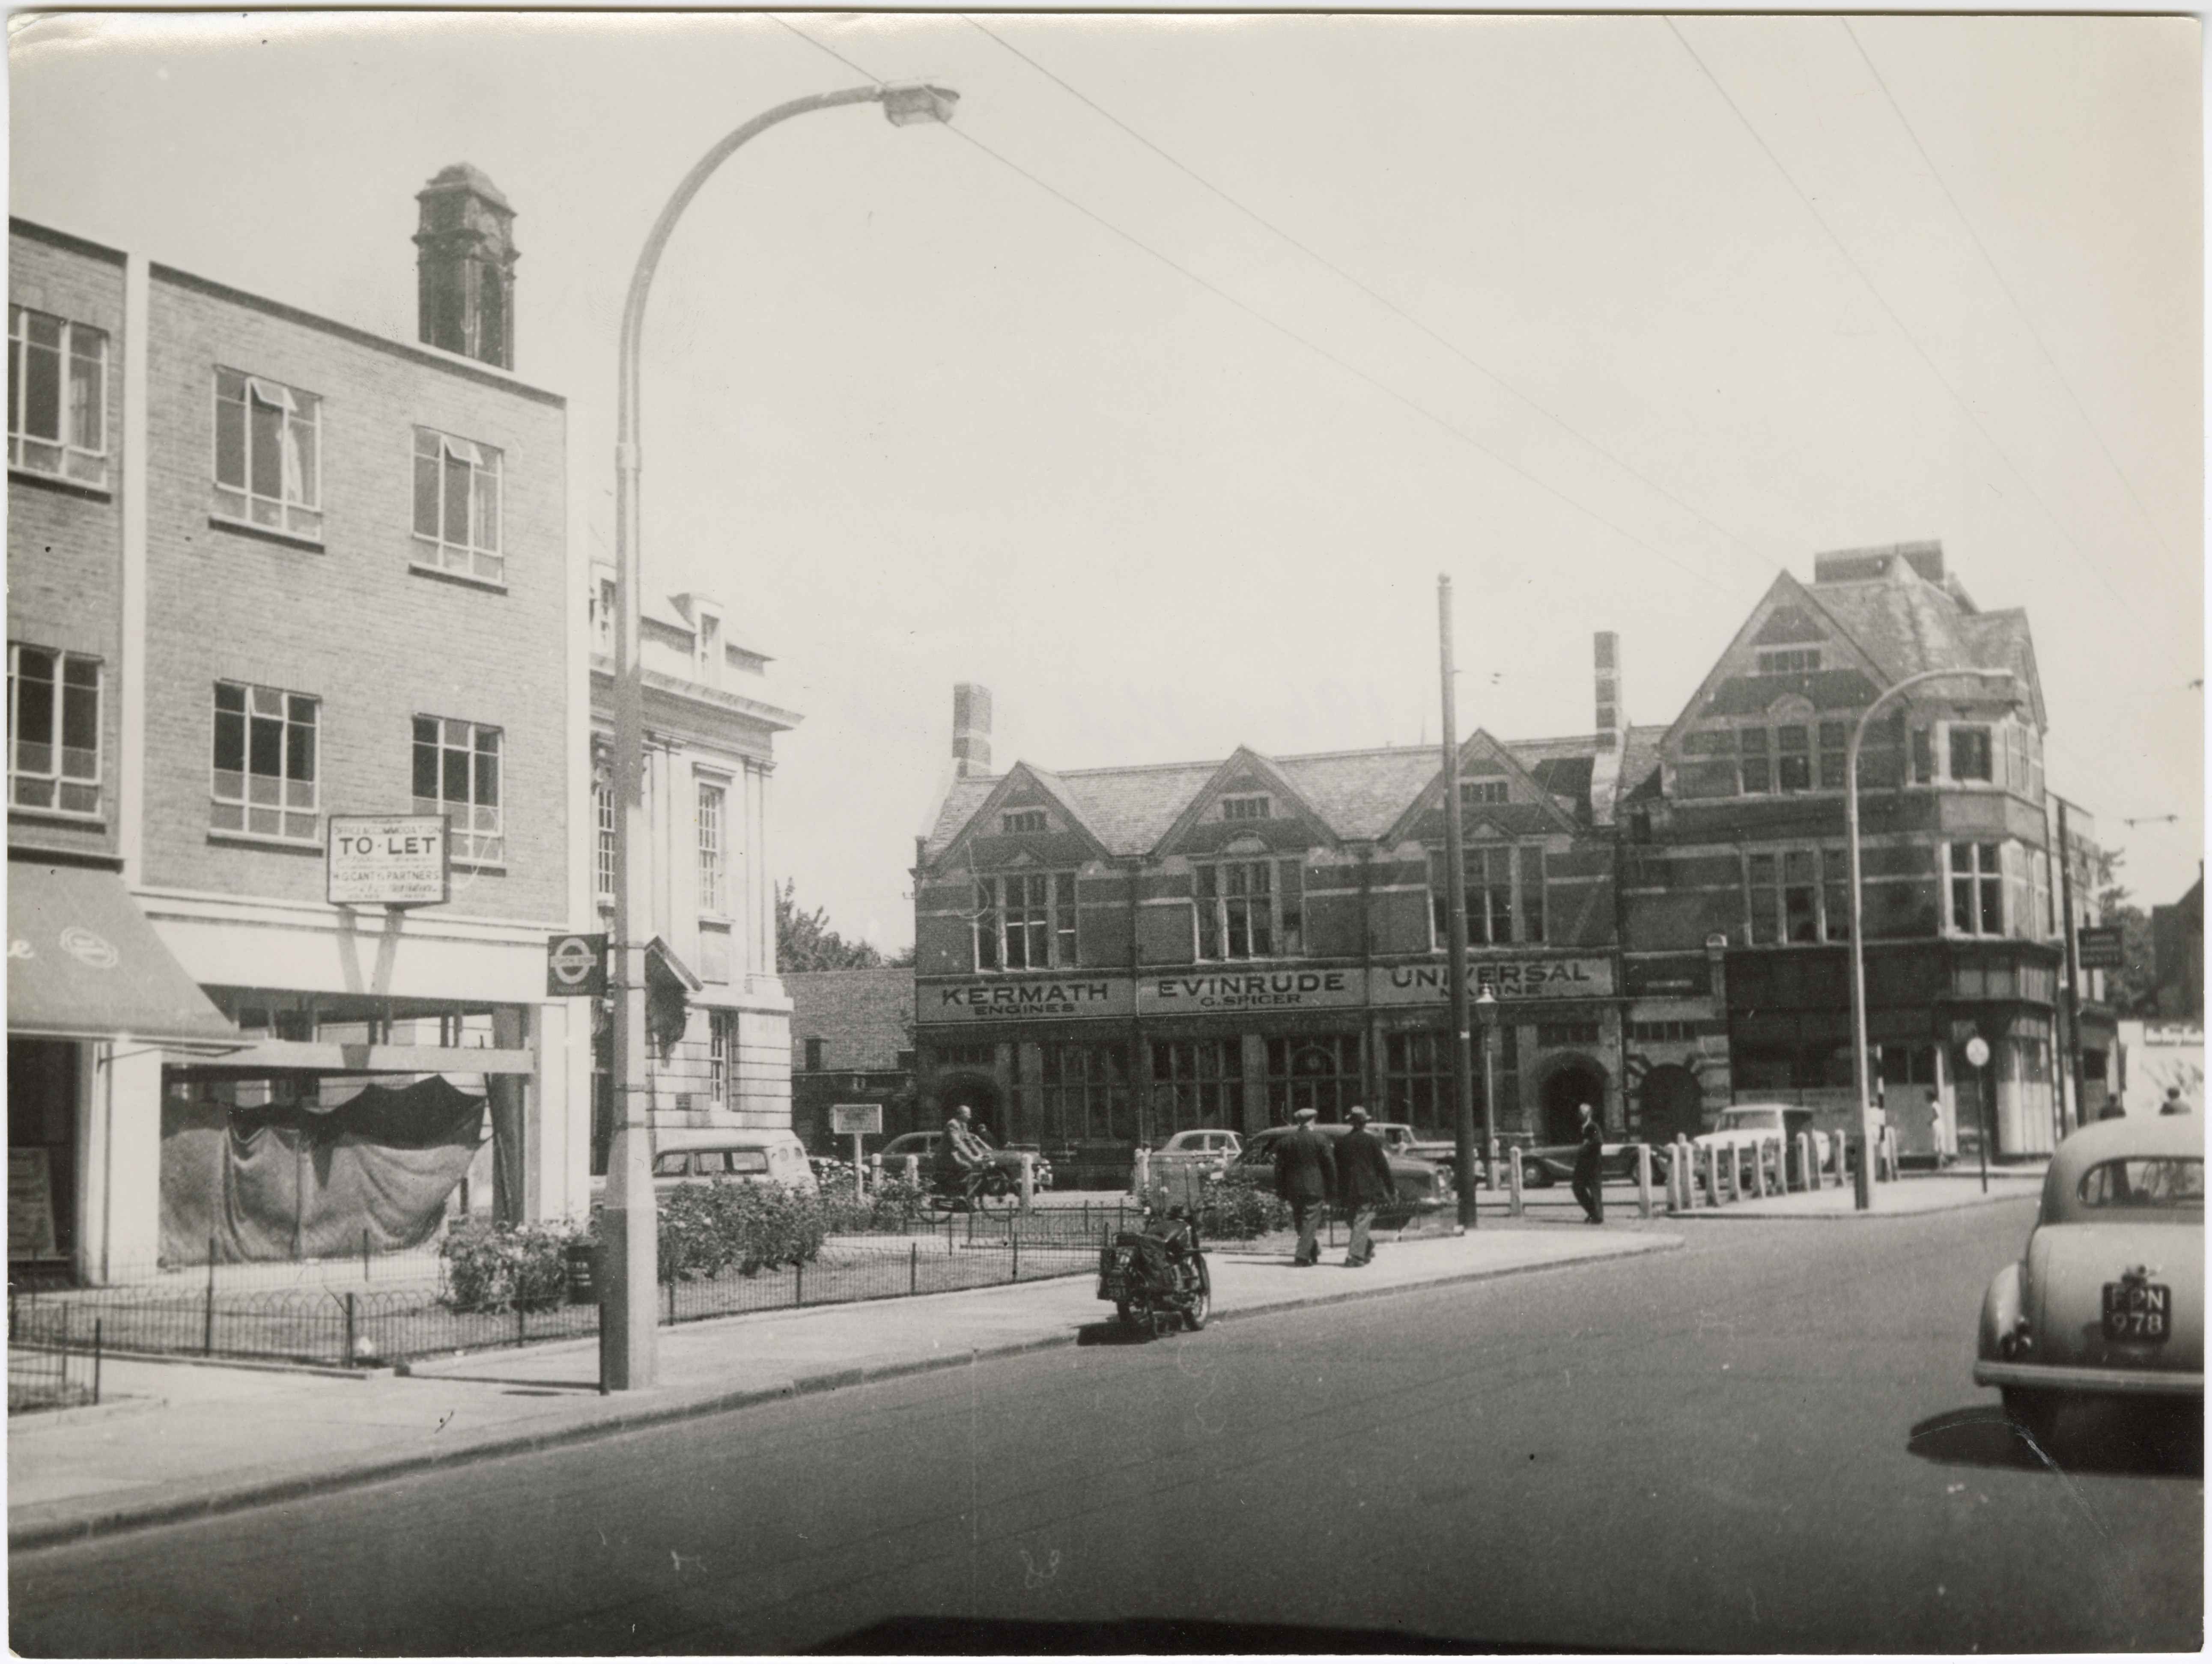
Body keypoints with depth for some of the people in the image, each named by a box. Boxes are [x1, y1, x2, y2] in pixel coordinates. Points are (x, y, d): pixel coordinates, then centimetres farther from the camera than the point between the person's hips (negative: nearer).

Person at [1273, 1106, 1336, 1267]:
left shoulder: (1286, 1141, 5)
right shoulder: (1319, 1140, -4)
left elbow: (1279, 1168, 6)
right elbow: (1330, 1165, -3)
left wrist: (1281, 1191, 10)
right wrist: (1331, 1190, 5)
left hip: (1294, 1190, 4)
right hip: (1315, 1188, -4)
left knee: (1300, 1223, 13)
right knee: (1311, 1222, -3)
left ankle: (1313, 1255, 21)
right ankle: (1302, 1255, -14)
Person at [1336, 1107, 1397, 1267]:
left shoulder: (1341, 1142, 5)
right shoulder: (1372, 1140, -5)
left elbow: (1337, 1169, 9)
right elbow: (1383, 1166, -3)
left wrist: (1339, 1194, 15)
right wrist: (1392, 1189, 4)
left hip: (1349, 1189, 4)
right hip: (1368, 1188, -4)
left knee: (1357, 1220, 16)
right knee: (1363, 1222, -5)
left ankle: (1367, 1251, 23)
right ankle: (1356, 1255, -15)